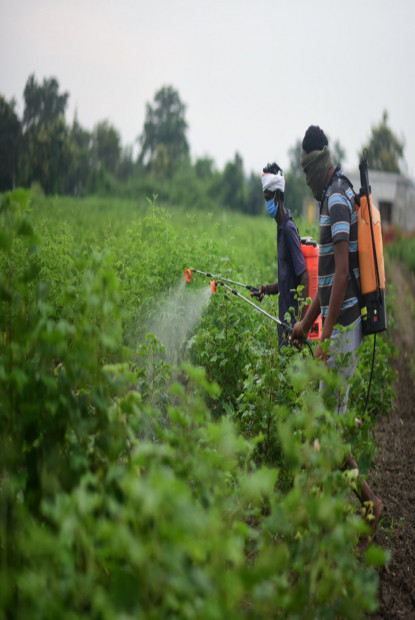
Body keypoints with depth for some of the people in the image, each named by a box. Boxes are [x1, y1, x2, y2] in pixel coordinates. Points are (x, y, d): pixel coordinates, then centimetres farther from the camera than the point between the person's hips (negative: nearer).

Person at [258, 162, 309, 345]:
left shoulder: (289, 229, -16)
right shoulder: (281, 228, 13)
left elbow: (304, 278, -20)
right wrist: (268, 288, 6)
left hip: (292, 315, -9)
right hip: (284, 316, 9)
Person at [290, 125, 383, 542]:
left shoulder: (338, 199, -15)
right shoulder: (334, 197, 17)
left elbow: (342, 274, -22)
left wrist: (326, 337, -23)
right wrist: (306, 322, 23)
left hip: (342, 327, -10)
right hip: (342, 323, 10)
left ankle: (369, 502, 1)